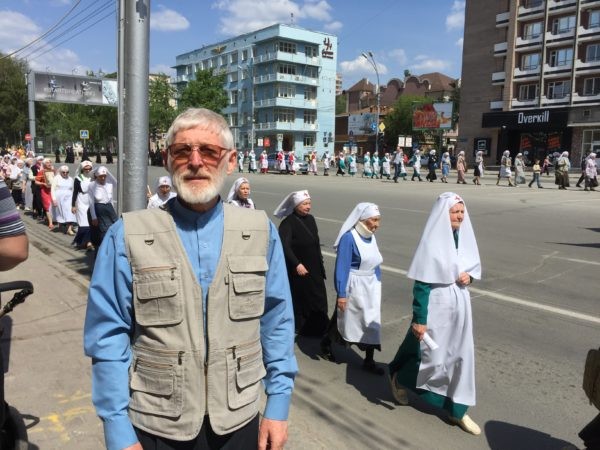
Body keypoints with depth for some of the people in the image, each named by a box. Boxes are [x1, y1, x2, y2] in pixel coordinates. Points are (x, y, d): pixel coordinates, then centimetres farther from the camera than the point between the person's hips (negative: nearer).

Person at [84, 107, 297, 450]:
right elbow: (108, 338, -8)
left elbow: (277, 322, 0)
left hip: (239, 420, 2)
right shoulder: (127, 237, -10)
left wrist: (279, 405, 0)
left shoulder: (261, 232, -4)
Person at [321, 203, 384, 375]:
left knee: (371, 322, 8)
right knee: (344, 318, 12)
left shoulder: (371, 236, 0)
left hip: (371, 286, 7)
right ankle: (326, 344, 38)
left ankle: (369, 361, 19)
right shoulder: (349, 238, -21)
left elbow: (375, 263, 10)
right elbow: (342, 267, -21)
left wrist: (377, 282, 13)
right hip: (353, 287, -6)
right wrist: (341, 294, -21)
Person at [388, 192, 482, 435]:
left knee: (460, 356, 10)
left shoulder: (464, 235, 2)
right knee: (431, 357, 5)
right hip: (436, 305, -6)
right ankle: (399, 378, 35)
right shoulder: (432, 242, -18)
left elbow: (475, 265, 17)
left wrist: (469, 275, -7)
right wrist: (419, 319, -19)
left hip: (460, 304, 7)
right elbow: (421, 284, -19)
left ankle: (457, 410, 25)